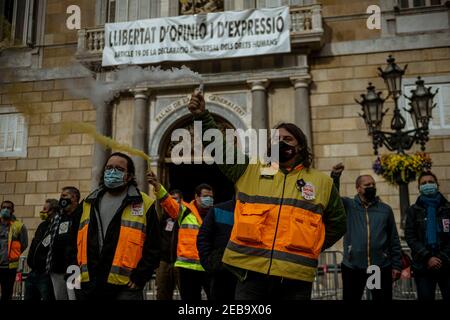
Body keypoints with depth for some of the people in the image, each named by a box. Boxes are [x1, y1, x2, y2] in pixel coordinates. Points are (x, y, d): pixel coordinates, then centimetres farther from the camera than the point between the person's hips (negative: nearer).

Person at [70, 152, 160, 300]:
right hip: (87, 286, 5)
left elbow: (152, 248, -3)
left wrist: (139, 278, -9)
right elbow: (75, 242, 18)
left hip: (125, 288, -4)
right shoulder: (89, 204, 14)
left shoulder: (143, 205, 0)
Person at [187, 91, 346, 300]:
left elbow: (337, 223, 19)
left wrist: (313, 248, 10)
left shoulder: (322, 182, 11)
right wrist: (202, 117, -11)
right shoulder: (250, 170, 10)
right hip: (251, 272, 0)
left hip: (295, 278, 0)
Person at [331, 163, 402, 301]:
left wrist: (396, 265, 6)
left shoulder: (385, 209, 8)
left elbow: (394, 239, 10)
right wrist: (335, 177, -28)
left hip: (381, 267, 2)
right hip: (352, 267, -1)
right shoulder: (348, 205, 3)